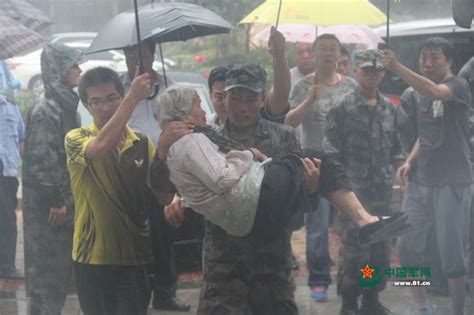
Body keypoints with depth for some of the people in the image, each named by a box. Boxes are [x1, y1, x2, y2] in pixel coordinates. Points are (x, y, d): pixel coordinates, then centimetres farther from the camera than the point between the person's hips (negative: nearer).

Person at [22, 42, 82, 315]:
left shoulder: (67, 105, 12)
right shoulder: (46, 110, -16)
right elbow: (42, 159, -21)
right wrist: (55, 200, -18)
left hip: (64, 198, 9)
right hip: (49, 204, -9)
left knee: (62, 266, 13)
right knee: (48, 264, -3)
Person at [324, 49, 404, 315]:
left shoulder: (389, 108, 11)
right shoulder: (343, 107, -4)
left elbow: (396, 148, 18)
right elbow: (332, 152, -6)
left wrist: (391, 173, 10)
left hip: (383, 192, 5)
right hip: (354, 191, -5)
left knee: (382, 247, 10)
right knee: (354, 248, -5)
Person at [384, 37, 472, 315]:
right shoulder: (419, 94, 13)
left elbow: (435, 91, -30)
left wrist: (397, 68, -38)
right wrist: (410, 161, 5)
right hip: (420, 181, 7)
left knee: (451, 252, -4)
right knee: (408, 244, 4)